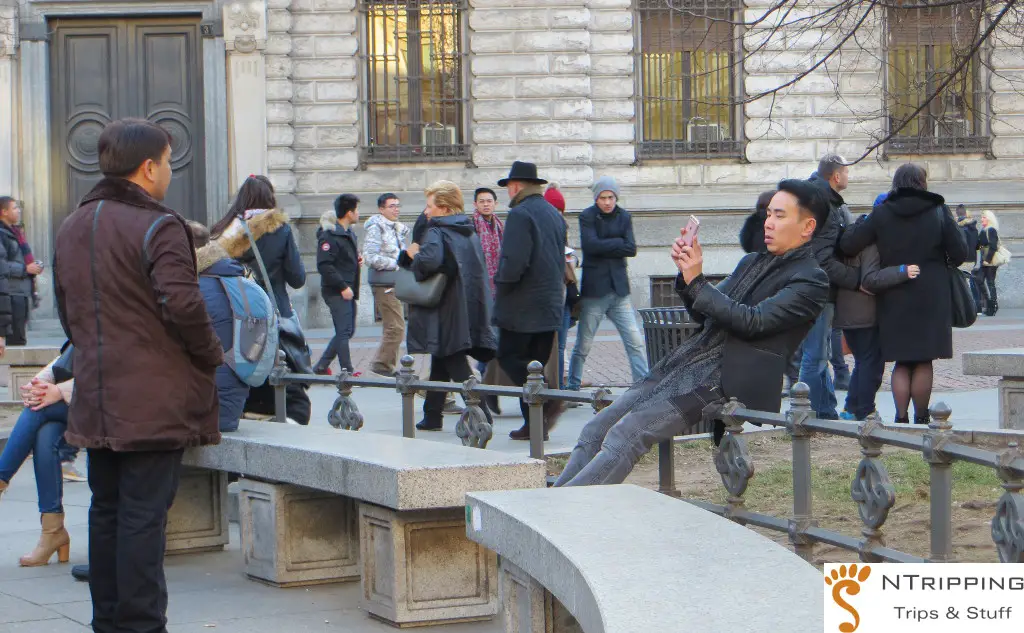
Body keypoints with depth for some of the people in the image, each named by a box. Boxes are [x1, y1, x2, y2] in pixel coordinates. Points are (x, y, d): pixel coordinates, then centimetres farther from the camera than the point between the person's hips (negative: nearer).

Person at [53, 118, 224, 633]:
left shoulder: (71, 228, 13)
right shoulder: (158, 228, -14)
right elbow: (183, 306, -22)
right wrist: (212, 357, -7)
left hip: (97, 401, 7)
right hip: (155, 403, -7)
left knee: (106, 511, 14)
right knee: (144, 516, -4)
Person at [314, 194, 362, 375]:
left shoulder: (349, 233, 16)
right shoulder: (329, 236, -15)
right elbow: (324, 265, -22)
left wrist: (357, 259, 8)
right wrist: (342, 287, -22)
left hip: (348, 290, 10)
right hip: (336, 292, -10)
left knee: (346, 331, 13)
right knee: (344, 331, -9)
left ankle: (321, 366, 20)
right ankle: (348, 372, -6)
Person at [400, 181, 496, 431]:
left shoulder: (436, 233, -12)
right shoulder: (470, 232, 13)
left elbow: (430, 260, -32)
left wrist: (414, 255, -10)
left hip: (447, 310, -8)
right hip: (469, 307, 8)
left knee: (455, 364, -7)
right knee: (440, 364, 17)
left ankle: (481, 413, -17)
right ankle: (432, 416, 23)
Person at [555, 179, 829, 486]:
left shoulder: (811, 281, -3)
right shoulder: (752, 262, 25)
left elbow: (752, 321, -14)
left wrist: (697, 282, -12)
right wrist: (688, 273, 6)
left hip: (724, 377, -9)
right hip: (686, 360, 9)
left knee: (625, 435, -23)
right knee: (596, 430, -3)